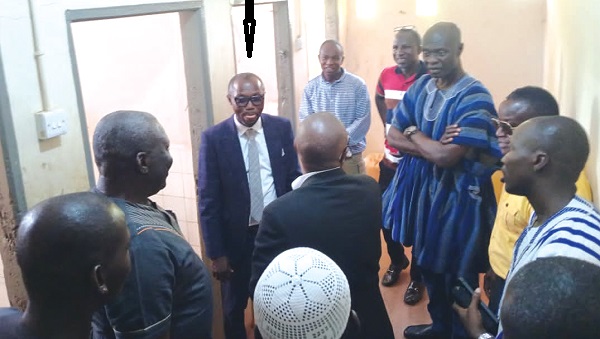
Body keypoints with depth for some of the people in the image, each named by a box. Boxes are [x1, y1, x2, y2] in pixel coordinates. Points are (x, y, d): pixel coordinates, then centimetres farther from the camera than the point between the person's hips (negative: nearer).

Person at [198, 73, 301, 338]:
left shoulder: (282, 128, -5)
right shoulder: (214, 138, -13)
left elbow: (294, 179, 2)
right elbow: (208, 201, -10)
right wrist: (216, 253, -10)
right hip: (236, 236, -2)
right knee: (234, 306, 19)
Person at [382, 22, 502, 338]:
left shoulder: (474, 97, -20)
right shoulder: (421, 86, 2)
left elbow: (447, 156, -27)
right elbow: (393, 136, 0)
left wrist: (413, 133, -10)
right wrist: (432, 147, -15)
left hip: (456, 194, -7)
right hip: (421, 188, 7)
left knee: (456, 273, 10)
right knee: (427, 262, 22)